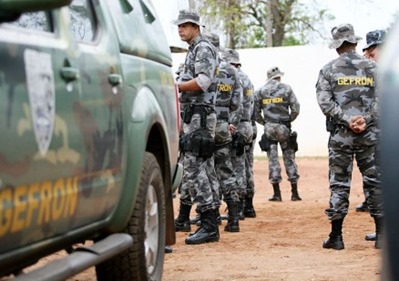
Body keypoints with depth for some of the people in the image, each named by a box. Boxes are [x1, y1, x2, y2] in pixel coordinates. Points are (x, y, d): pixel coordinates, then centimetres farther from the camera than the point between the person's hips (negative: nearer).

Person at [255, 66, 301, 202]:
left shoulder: (260, 91, 4)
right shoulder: (286, 88, 0)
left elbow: (256, 112, 2)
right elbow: (295, 108, -4)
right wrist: (289, 120, 10)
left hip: (269, 128, 1)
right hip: (284, 128, -1)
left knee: (273, 160, 3)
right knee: (289, 158, 6)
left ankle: (277, 193, 0)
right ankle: (295, 193, 6)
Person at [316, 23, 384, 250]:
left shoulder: (329, 69, 0)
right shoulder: (373, 68, 5)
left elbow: (325, 102, -8)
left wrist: (347, 119, -11)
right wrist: (366, 119, -10)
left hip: (340, 135, -1)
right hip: (369, 134, 1)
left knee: (339, 183, 3)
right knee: (374, 182, 7)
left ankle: (336, 237, 4)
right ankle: (382, 235, 6)